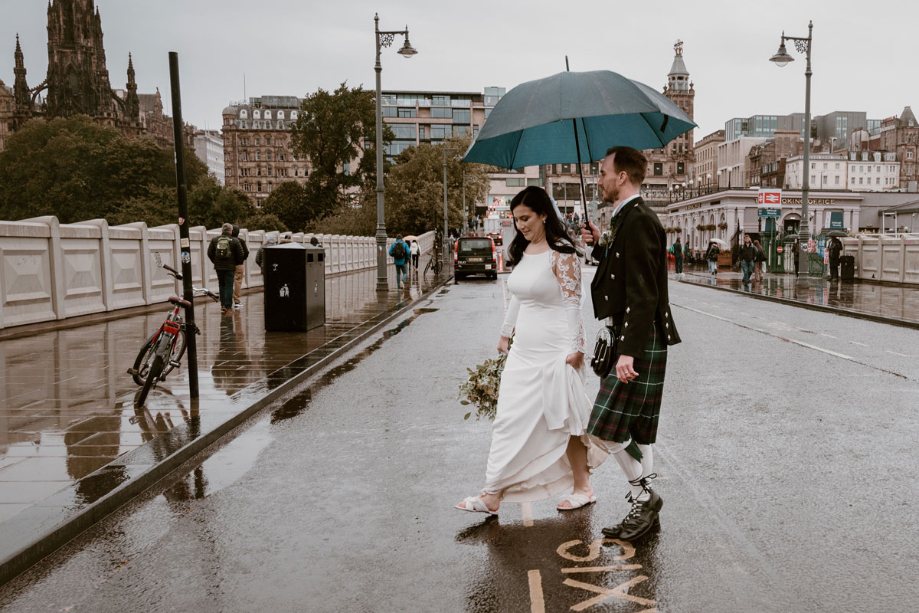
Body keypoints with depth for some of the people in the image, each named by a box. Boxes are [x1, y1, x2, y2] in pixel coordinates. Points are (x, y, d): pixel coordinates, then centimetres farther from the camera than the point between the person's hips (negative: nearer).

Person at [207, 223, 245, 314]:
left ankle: (223, 304, 15)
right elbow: (240, 255, -5)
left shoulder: (214, 240, 3)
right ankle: (228, 306, -1)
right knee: (229, 286, 1)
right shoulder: (235, 241, -6)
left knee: (222, 285, 16)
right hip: (230, 267, -3)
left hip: (218, 266, 3)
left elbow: (209, 253, 6)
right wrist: (236, 263, 11)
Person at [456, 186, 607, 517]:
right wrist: (505, 334, 23)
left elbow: (572, 304, -14)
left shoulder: (561, 254, -12)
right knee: (509, 419, 6)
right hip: (524, 351, 8)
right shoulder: (523, 251, 11)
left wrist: (575, 348, -18)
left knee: (564, 421, 4)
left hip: (554, 350, -8)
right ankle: (493, 495, 10)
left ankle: (582, 488, 22)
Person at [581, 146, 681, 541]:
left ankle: (643, 496, 8)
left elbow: (643, 293, -22)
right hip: (632, 339, 10)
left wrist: (628, 351, -26)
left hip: (641, 340, -10)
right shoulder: (627, 219, 16)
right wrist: (600, 247, 13)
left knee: (607, 428, -8)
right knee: (636, 429, 14)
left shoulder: (638, 220, -16)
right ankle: (645, 503, 23)